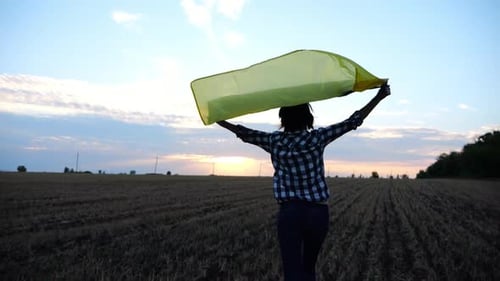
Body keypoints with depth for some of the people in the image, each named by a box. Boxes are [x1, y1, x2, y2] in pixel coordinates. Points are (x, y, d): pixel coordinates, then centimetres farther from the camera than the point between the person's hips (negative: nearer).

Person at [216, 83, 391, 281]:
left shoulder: (274, 141, -1)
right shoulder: (317, 138, -5)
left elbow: (244, 133, 11)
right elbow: (353, 122, -2)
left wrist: (217, 119, 25)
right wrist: (379, 97, 5)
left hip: (289, 212, -1)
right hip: (318, 212, 1)